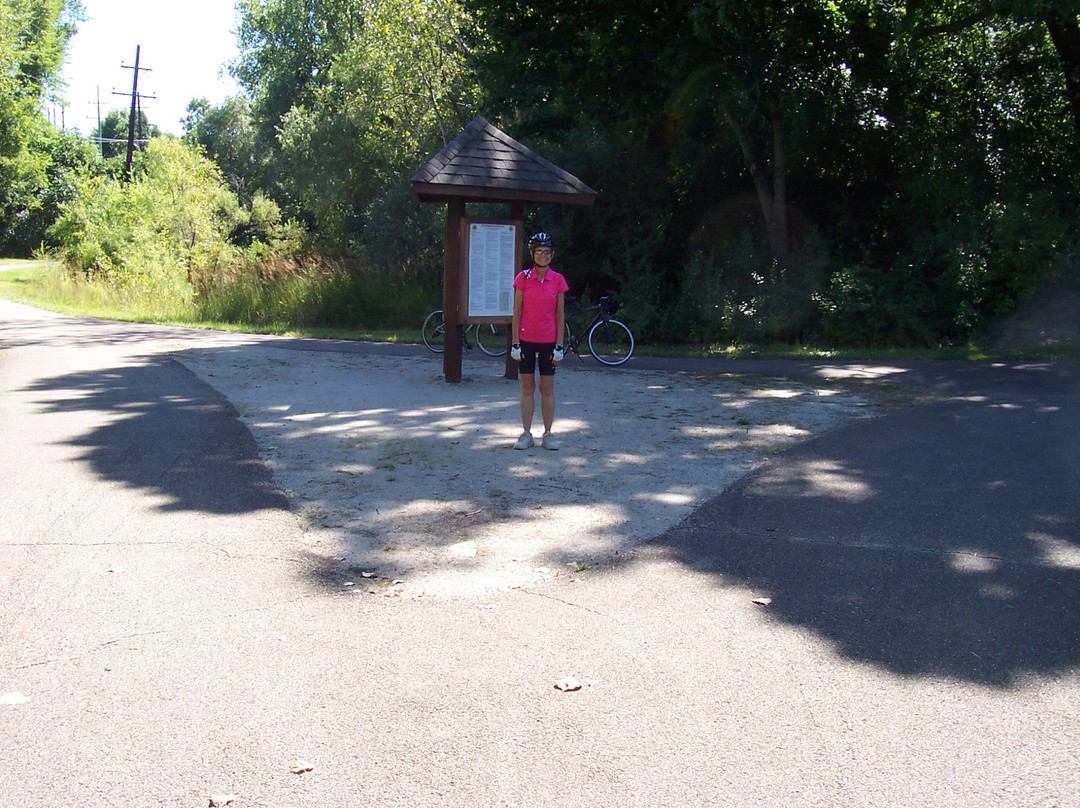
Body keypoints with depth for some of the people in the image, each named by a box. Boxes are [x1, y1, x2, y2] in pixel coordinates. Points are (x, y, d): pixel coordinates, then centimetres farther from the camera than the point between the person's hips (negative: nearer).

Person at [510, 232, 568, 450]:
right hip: (526, 340, 0)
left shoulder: (558, 280, 1)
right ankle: (526, 434, 12)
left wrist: (559, 346, -3)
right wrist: (515, 343, -5)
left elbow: (560, 315, 3)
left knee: (548, 388, 6)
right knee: (527, 387, 5)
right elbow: (517, 313, -1)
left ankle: (548, 434, 14)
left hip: (548, 341, 1)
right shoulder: (523, 278, -2)